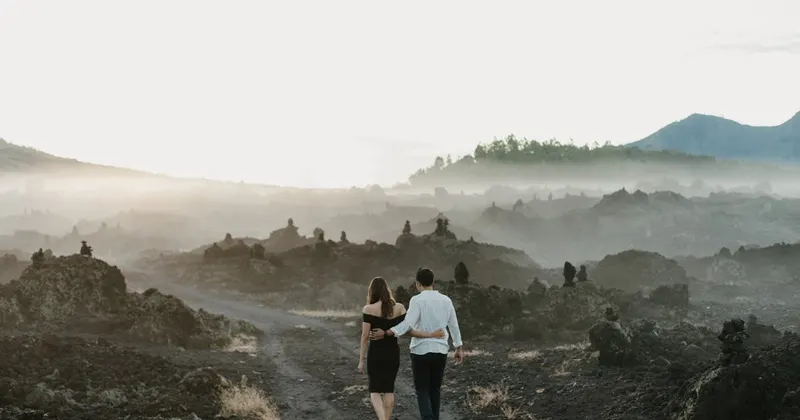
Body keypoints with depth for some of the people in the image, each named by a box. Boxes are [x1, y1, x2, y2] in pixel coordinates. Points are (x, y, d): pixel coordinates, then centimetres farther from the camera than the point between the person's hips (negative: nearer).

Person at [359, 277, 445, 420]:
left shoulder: (369, 309, -11)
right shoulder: (399, 307, -3)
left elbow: (365, 336, -11)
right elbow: (409, 331, -8)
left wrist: (361, 360, -4)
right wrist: (431, 335, -4)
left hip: (376, 353, -3)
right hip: (393, 353, 3)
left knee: (375, 391, 5)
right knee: (389, 390, 18)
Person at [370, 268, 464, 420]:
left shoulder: (417, 300, -12)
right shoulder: (446, 300, 4)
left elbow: (407, 324, -24)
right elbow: (454, 326, 10)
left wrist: (385, 334, -24)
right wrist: (459, 348, 20)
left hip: (421, 351, -4)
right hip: (440, 351, 4)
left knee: (422, 390, 4)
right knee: (435, 389, 17)